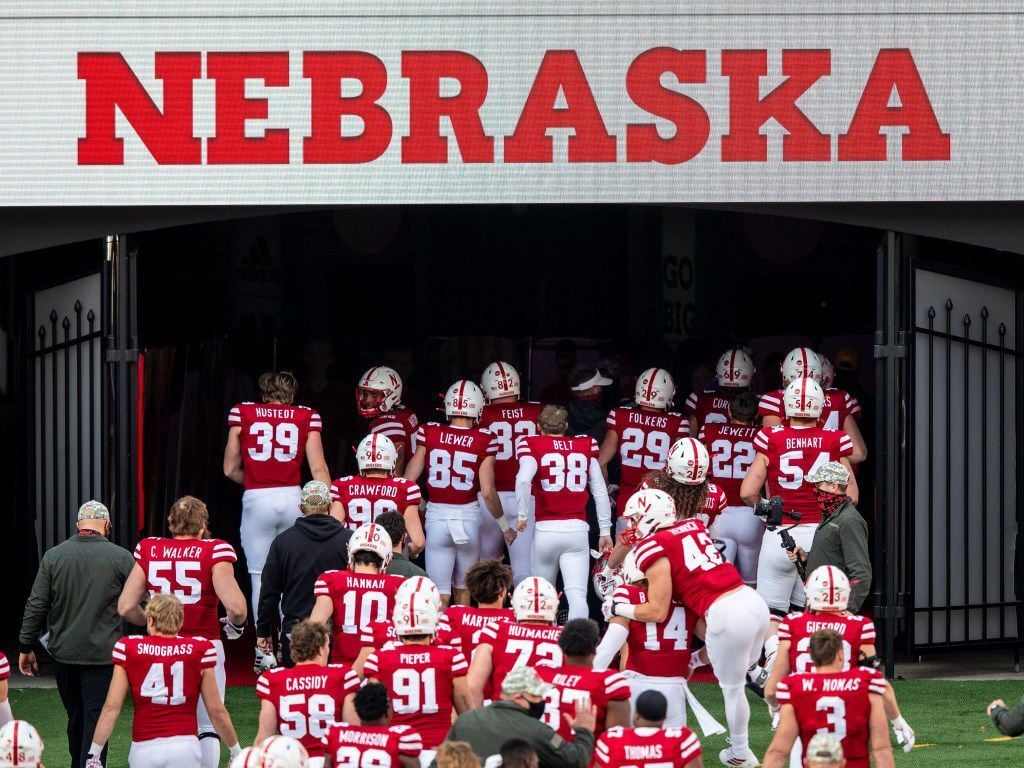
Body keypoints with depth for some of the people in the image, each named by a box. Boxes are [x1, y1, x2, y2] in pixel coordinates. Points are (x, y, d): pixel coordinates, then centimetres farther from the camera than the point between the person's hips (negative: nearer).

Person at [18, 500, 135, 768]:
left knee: (75, 718, 18)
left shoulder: (53, 556, 1)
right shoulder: (121, 558, -6)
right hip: (102, 655, -3)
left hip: (63, 654, 3)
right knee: (96, 721, -2)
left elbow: (36, 606, 2)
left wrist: (26, 646, 10)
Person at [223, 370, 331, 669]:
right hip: (293, 499, 1)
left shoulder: (242, 414, 6)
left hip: (256, 500, -1)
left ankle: (264, 650, 5)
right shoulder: (306, 417, 6)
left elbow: (231, 469, 10)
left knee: (261, 577, 5)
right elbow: (318, 469, 0)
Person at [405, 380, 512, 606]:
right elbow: (487, 492, -7)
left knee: (440, 595, 2)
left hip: (436, 517, 0)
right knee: (463, 590, 19)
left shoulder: (429, 434, -3)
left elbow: (408, 481, 0)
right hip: (468, 517, 0)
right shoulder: (483, 441, -7)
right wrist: (504, 526, 7)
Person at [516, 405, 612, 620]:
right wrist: (605, 530, 18)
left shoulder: (534, 446, 2)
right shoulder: (585, 447, 12)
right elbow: (600, 490, 12)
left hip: (546, 529, -1)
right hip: (577, 529, 1)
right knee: (577, 594, -9)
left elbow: (523, 479, -17)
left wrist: (523, 515, -6)